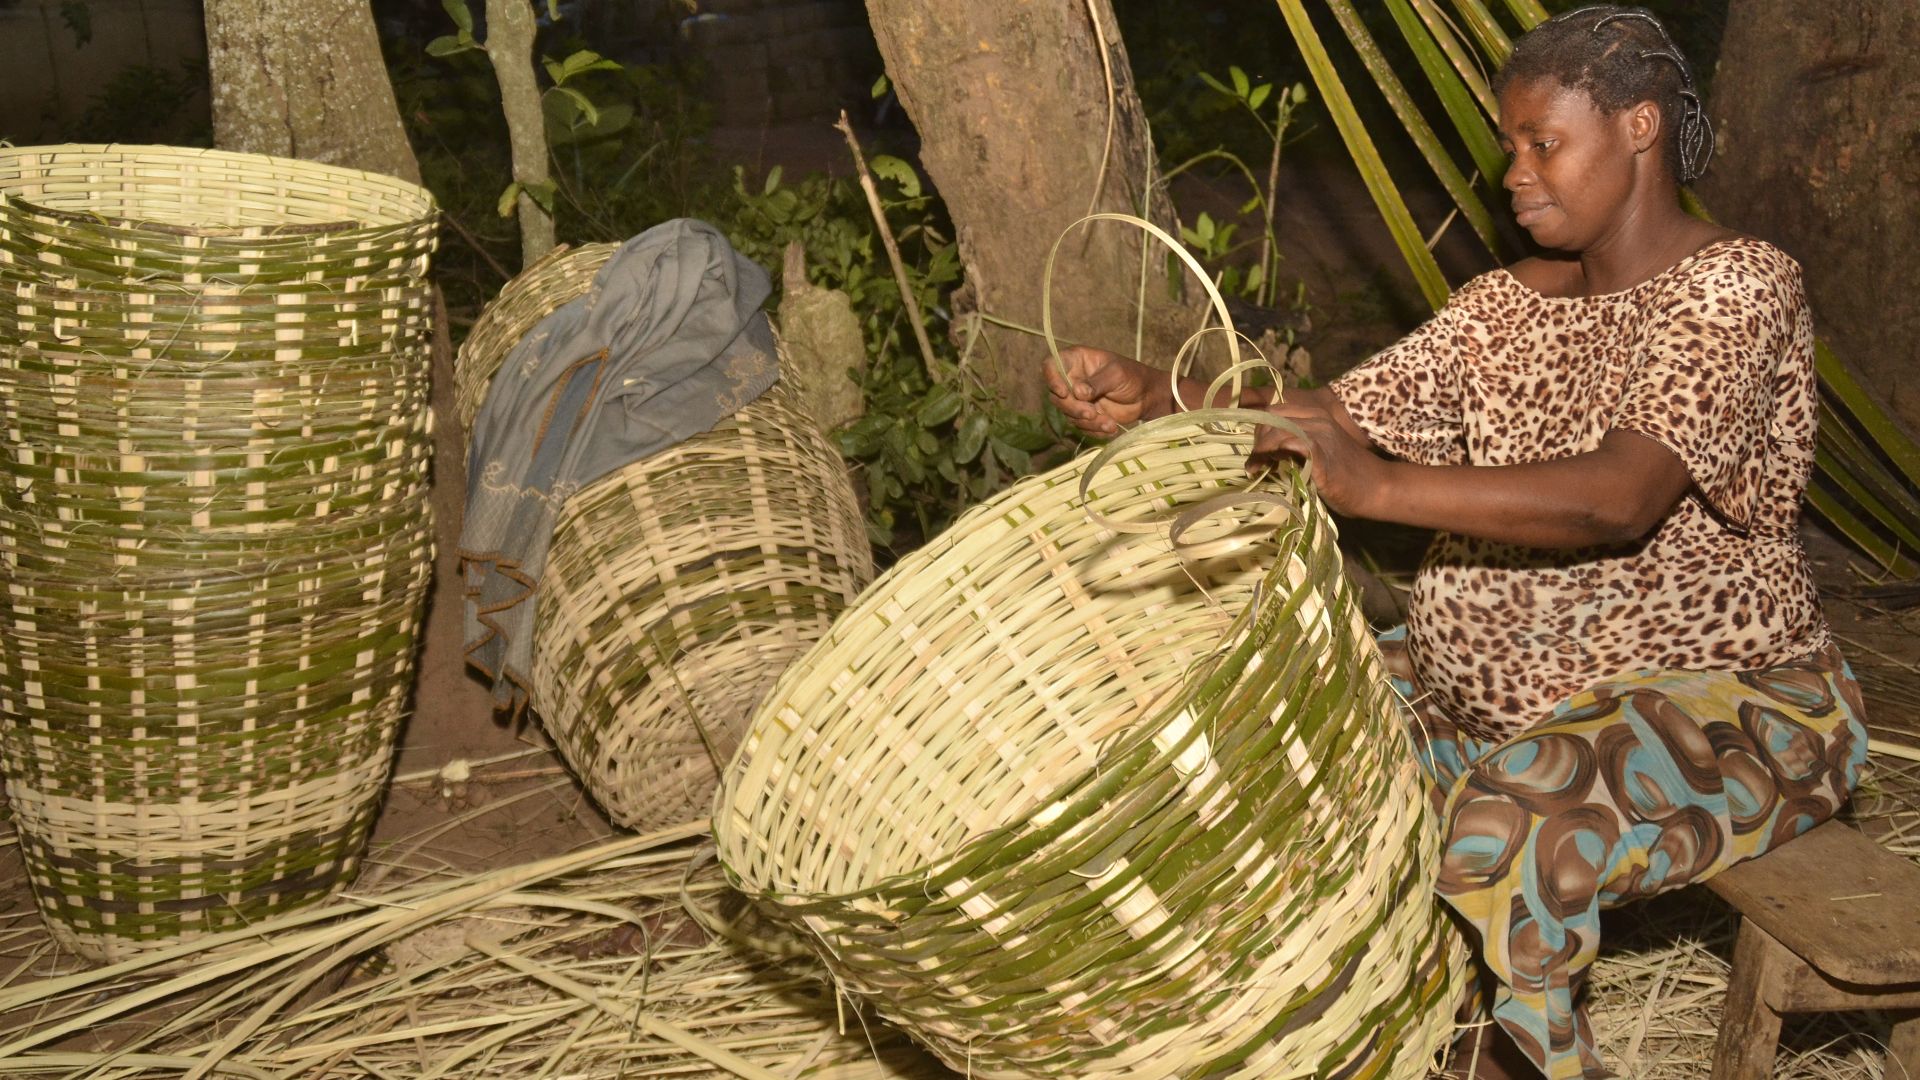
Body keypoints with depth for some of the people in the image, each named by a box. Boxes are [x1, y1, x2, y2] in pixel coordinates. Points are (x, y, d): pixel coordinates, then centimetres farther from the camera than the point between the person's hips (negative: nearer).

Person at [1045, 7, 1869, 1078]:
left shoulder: (1739, 285, -13)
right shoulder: (1509, 305, 10)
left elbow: (1619, 498, -29)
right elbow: (1341, 415, 0)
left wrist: (1377, 488, -39)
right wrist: (1155, 397, -15)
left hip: (1717, 705, -7)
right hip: (1487, 689, 7)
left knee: (1500, 838, -34)